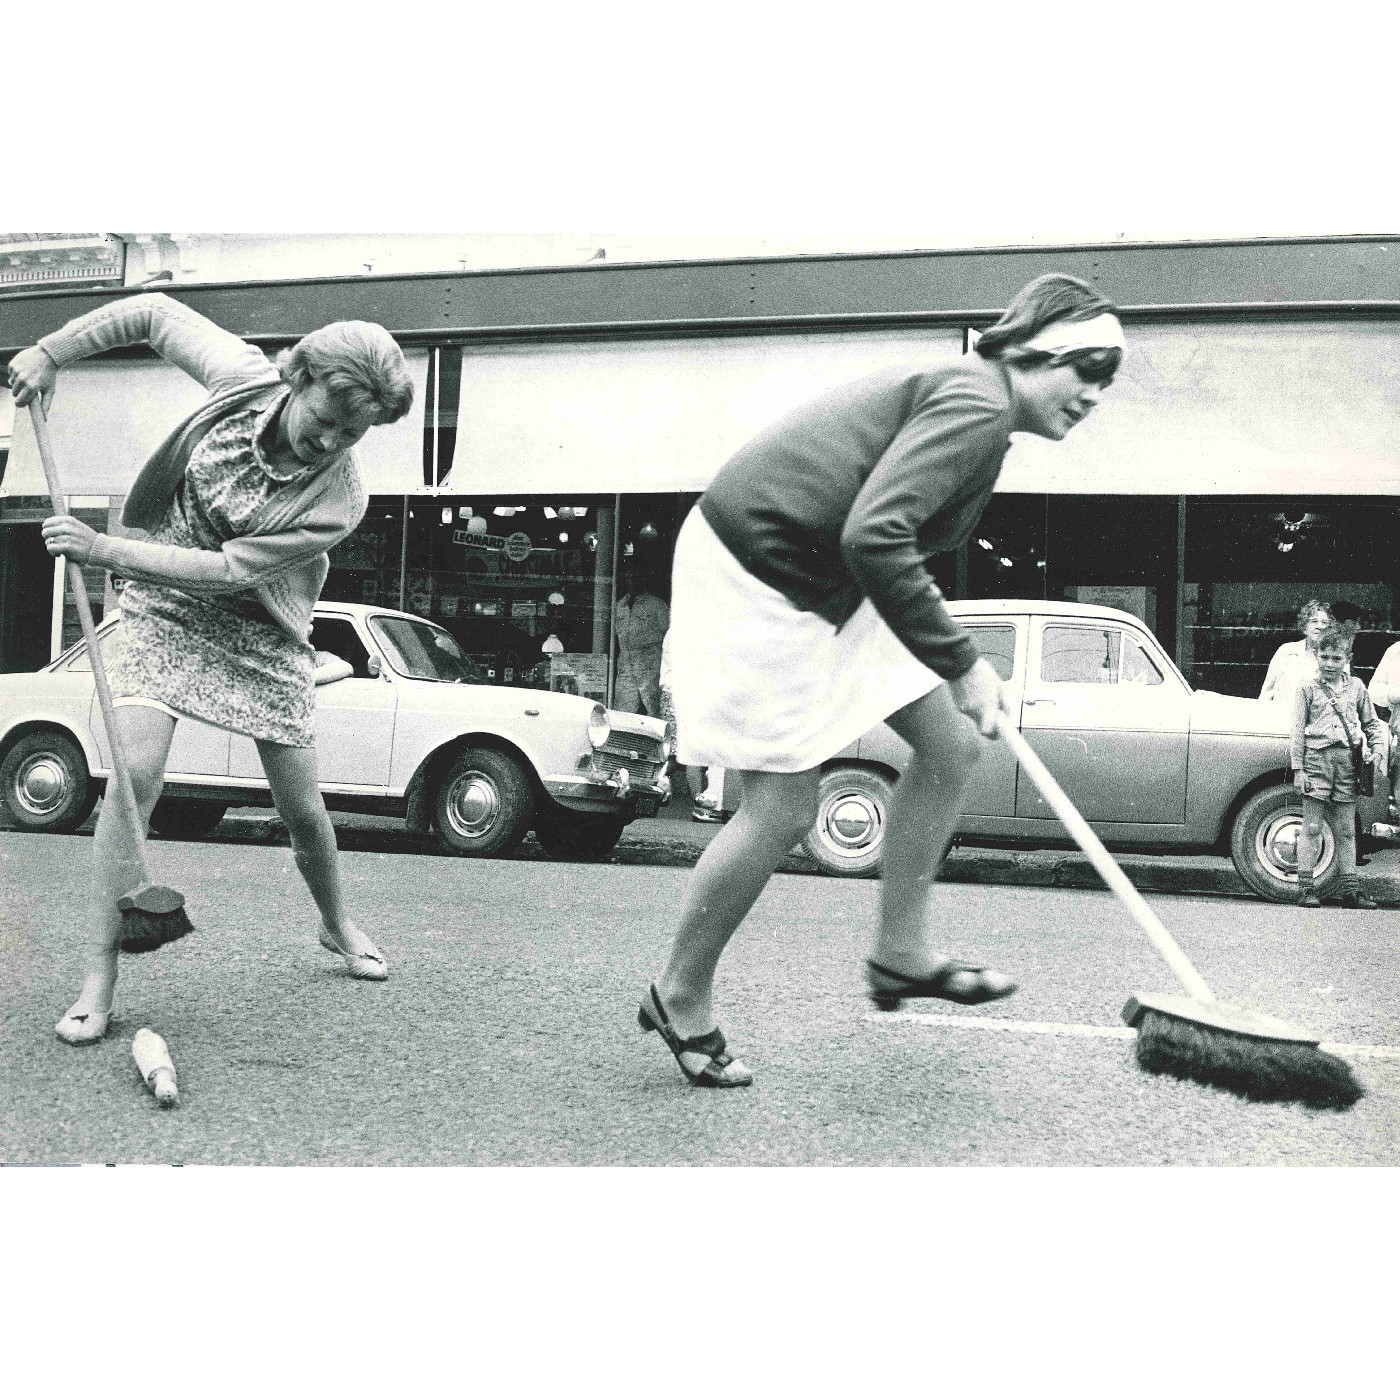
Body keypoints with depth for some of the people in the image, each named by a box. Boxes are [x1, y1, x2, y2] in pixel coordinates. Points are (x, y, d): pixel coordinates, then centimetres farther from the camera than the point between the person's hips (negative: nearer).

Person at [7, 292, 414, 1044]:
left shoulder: (338, 498, -26)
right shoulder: (242, 376, -19)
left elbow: (229, 571, -27)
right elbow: (153, 311, -3)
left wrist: (103, 549, -29)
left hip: (262, 635, 0)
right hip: (163, 608, 1)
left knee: (301, 806, 5)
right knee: (135, 776, -17)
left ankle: (337, 925, 37)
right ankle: (98, 981, -9)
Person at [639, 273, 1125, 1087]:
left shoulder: (967, 400, 13)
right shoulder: (976, 405, -19)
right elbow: (874, 538, -32)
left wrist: (962, 666, 19)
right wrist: (961, 664, -25)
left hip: (824, 583, 10)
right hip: (755, 572, -10)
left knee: (955, 744, 6)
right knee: (785, 812, -5)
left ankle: (901, 952, 18)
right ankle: (681, 999, 16)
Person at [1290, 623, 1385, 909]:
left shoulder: (1356, 687, 11)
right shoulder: (1307, 689, 3)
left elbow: (1371, 723, 22)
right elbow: (1298, 731, 0)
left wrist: (1375, 747, 5)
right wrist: (1298, 769, -5)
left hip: (1347, 761, 3)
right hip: (1317, 759, -3)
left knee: (1346, 831, 7)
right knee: (1312, 828, -3)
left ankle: (1350, 889, 11)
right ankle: (1305, 887, 0)